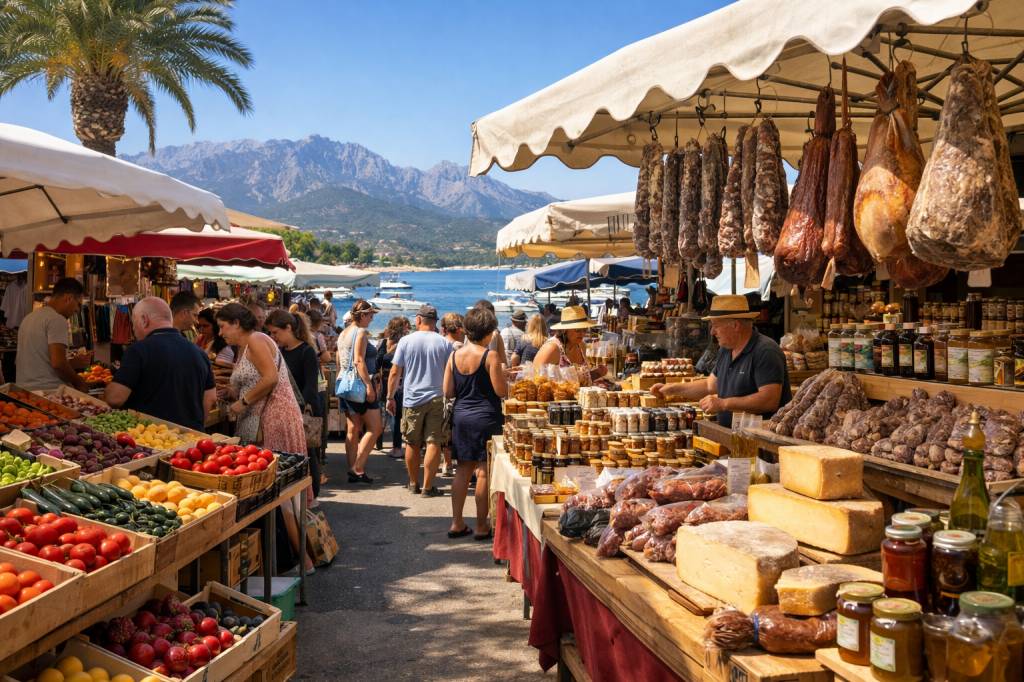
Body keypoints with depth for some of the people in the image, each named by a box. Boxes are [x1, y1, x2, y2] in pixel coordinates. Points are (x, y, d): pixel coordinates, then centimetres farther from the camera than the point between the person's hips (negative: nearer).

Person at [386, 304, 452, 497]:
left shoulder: (406, 341, -1)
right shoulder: (444, 343, -1)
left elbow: (395, 373, 0)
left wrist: (390, 397, 10)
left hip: (412, 400, 1)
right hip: (437, 399, -1)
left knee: (412, 444, 12)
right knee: (433, 443, 1)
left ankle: (414, 484, 23)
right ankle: (427, 487, 1)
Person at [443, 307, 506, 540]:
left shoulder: (455, 355, 3)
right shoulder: (490, 356, -13)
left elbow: (448, 392, 5)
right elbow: (502, 391, -13)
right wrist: (504, 378, 7)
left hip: (461, 416, 6)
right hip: (485, 418, -5)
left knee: (463, 469, 14)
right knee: (484, 472, 2)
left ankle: (457, 523, 16)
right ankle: (481, 526, 8)